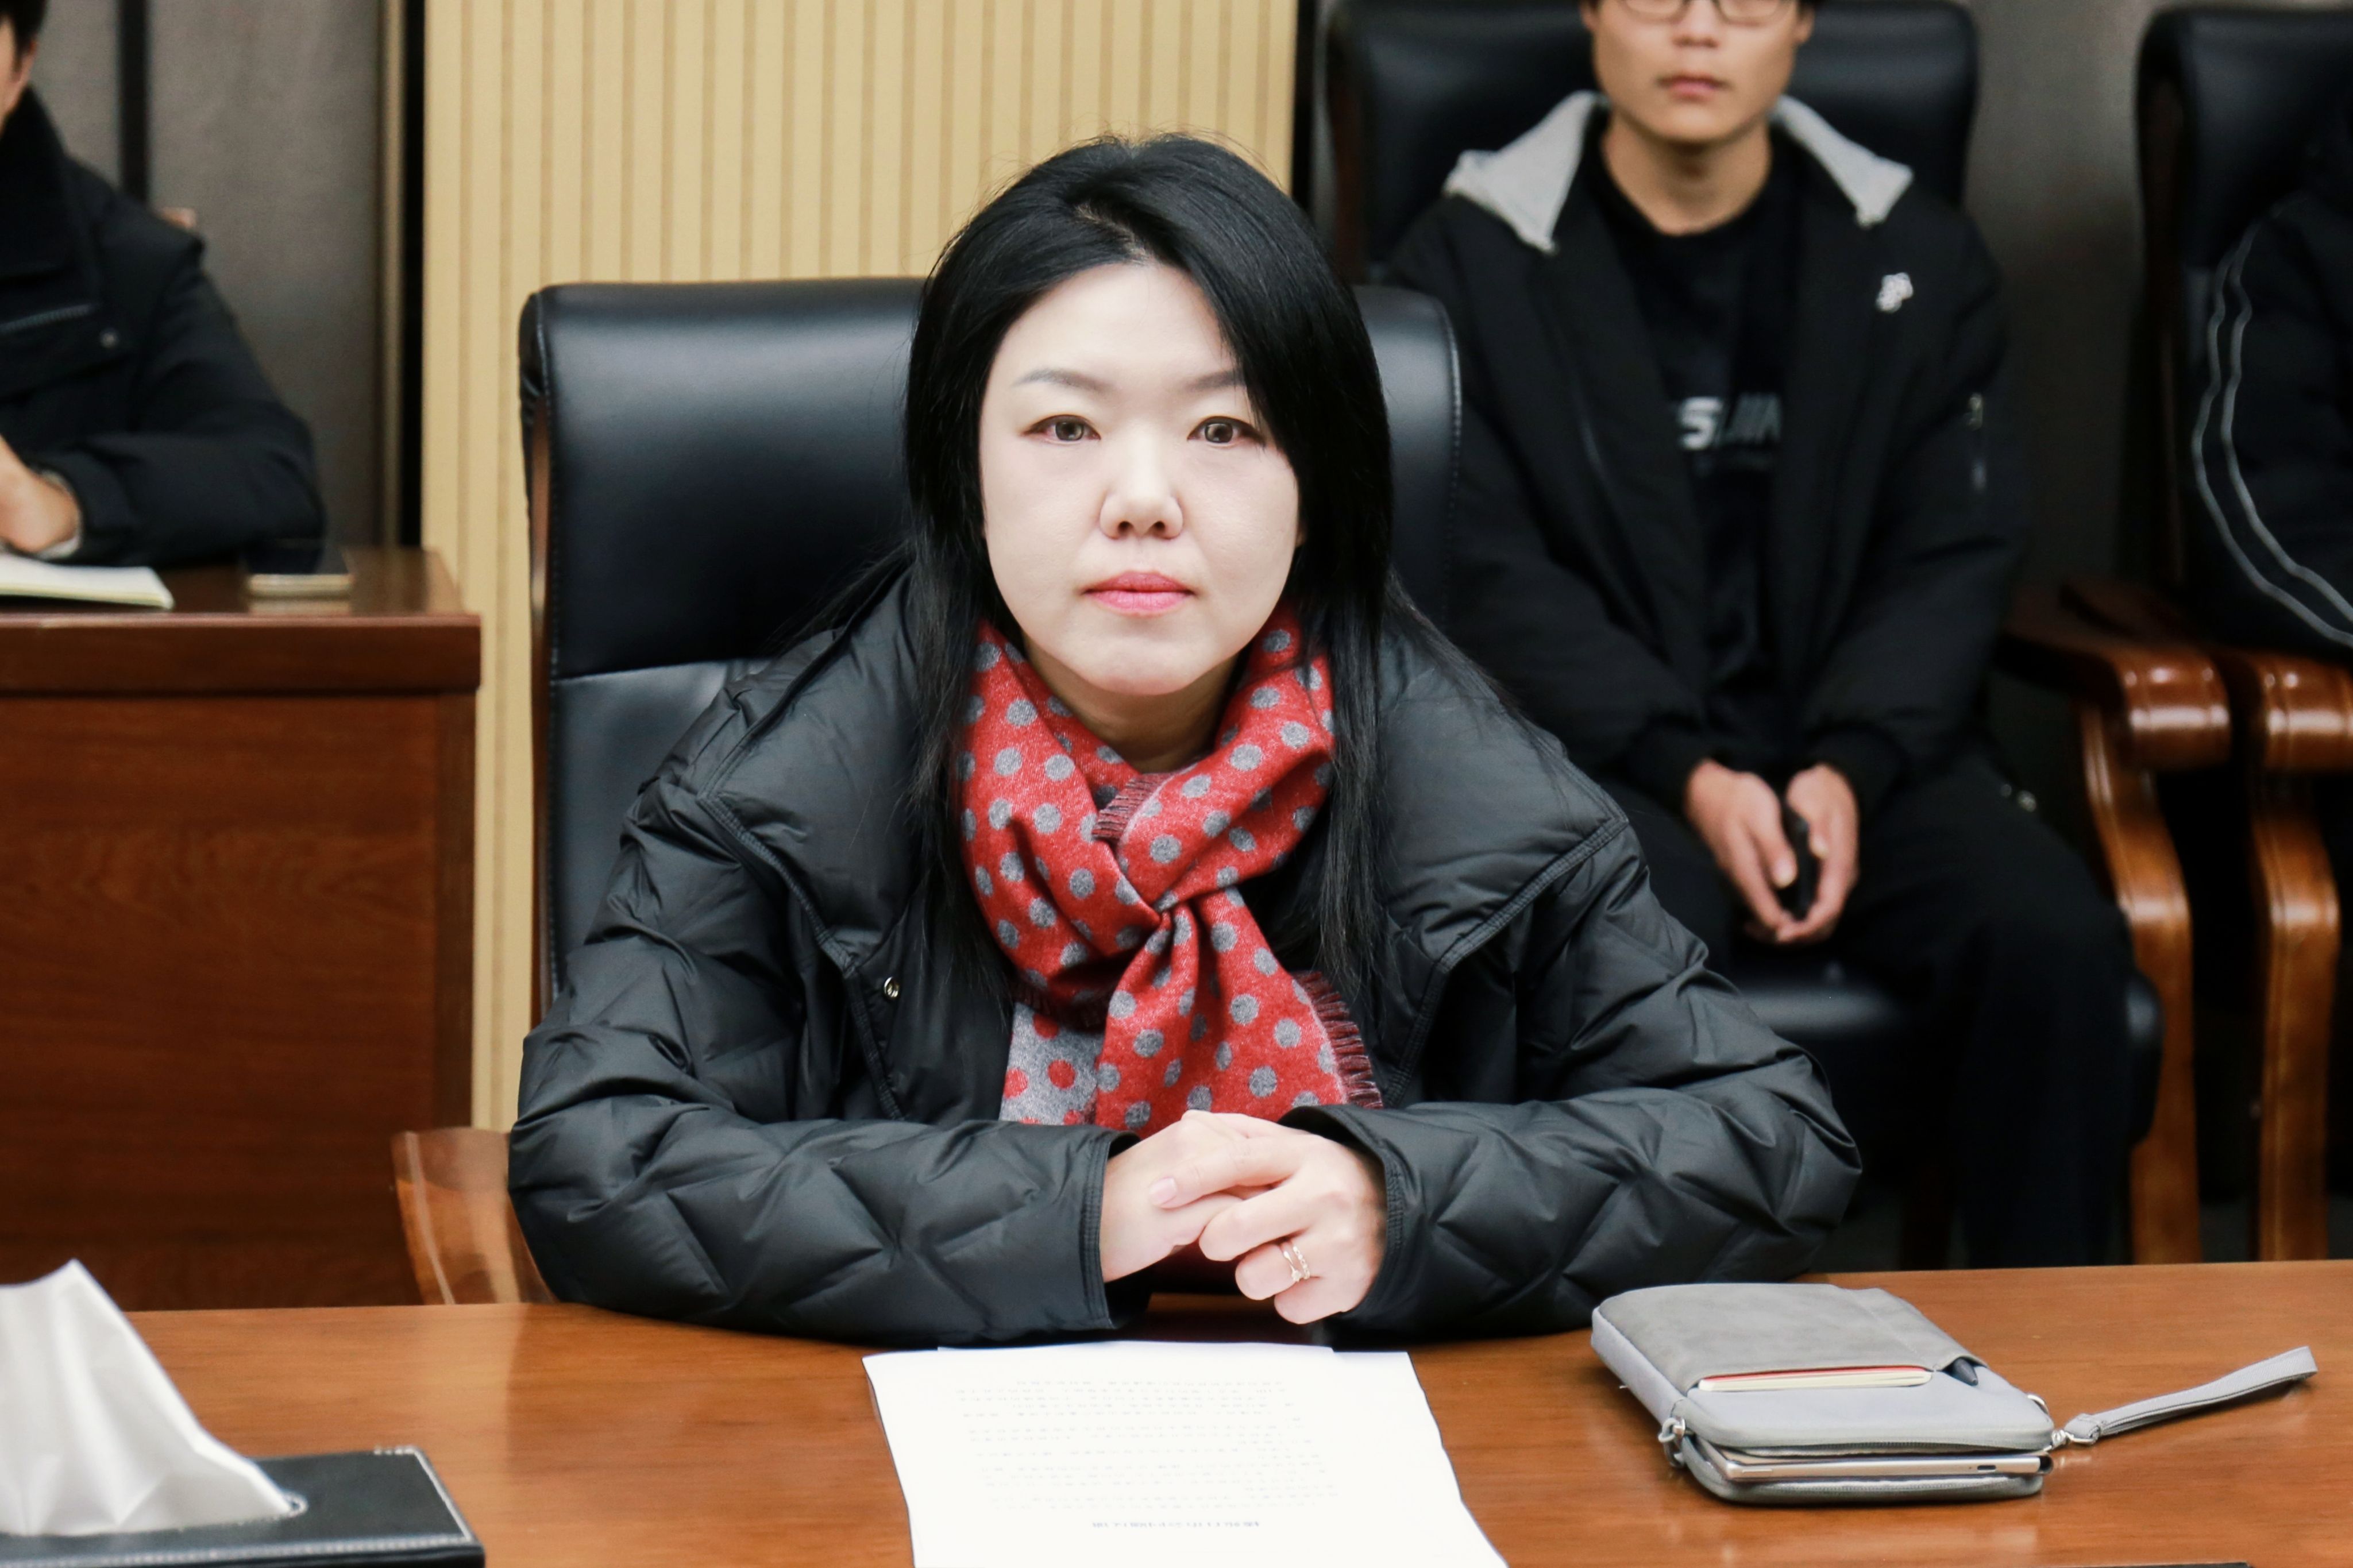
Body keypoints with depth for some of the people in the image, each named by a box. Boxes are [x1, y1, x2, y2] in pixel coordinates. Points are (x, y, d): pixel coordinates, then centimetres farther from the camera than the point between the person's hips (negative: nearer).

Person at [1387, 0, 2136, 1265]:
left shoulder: (1914, 257, 11)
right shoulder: (1474, 256, 3)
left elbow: (1956, 557, 6)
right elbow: (1488, 576, -4)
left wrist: (1852, 768, -12)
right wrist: (1689, 778, -17)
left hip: (1858, 743, 3)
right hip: (1596, 742, -3)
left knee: (2053, 935, -24)